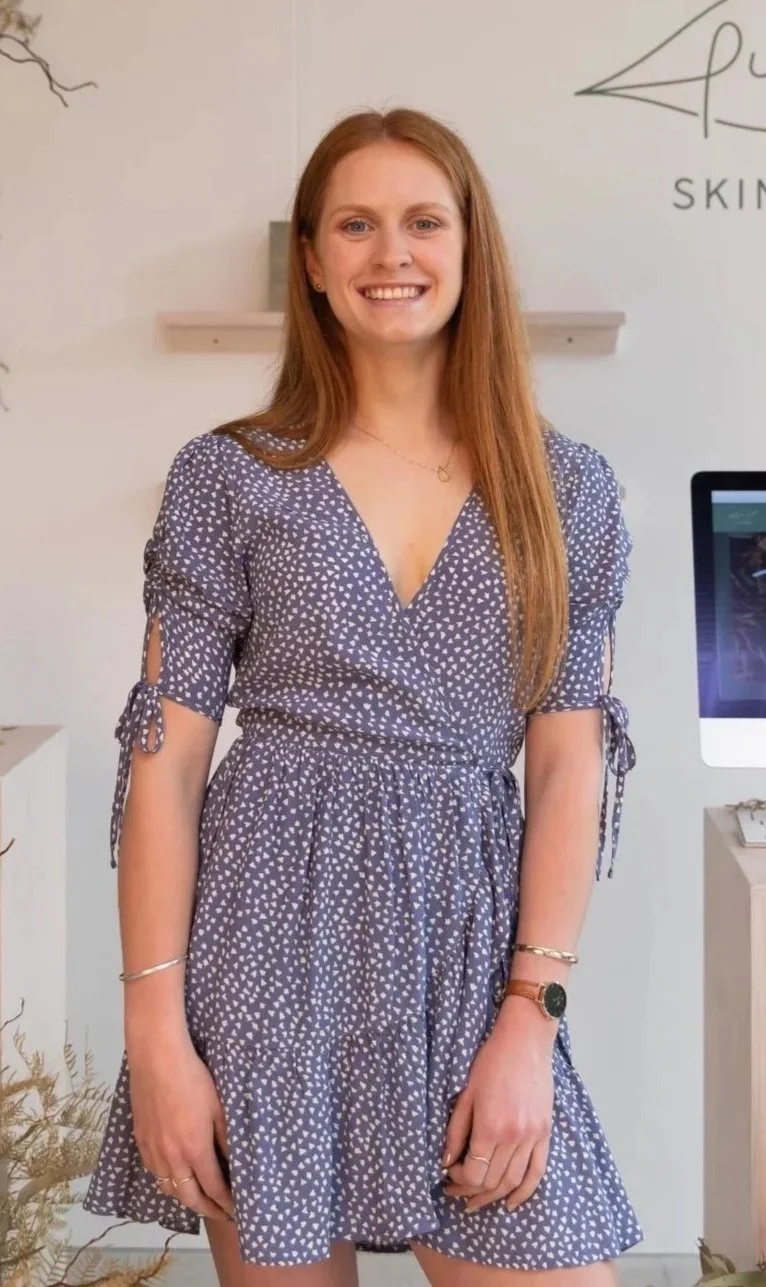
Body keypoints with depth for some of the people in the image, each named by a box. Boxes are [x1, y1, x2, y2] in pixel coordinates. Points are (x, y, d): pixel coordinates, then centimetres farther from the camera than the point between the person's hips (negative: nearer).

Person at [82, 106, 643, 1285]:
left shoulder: (567, 487, 5)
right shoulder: (228, 476, 1)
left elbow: (571, 760, 1)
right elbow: (165, 756, -2)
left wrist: (532, 1016, -6)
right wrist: (156, 1030, -6)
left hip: (472, 943, 1)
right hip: (271, 934, -1)